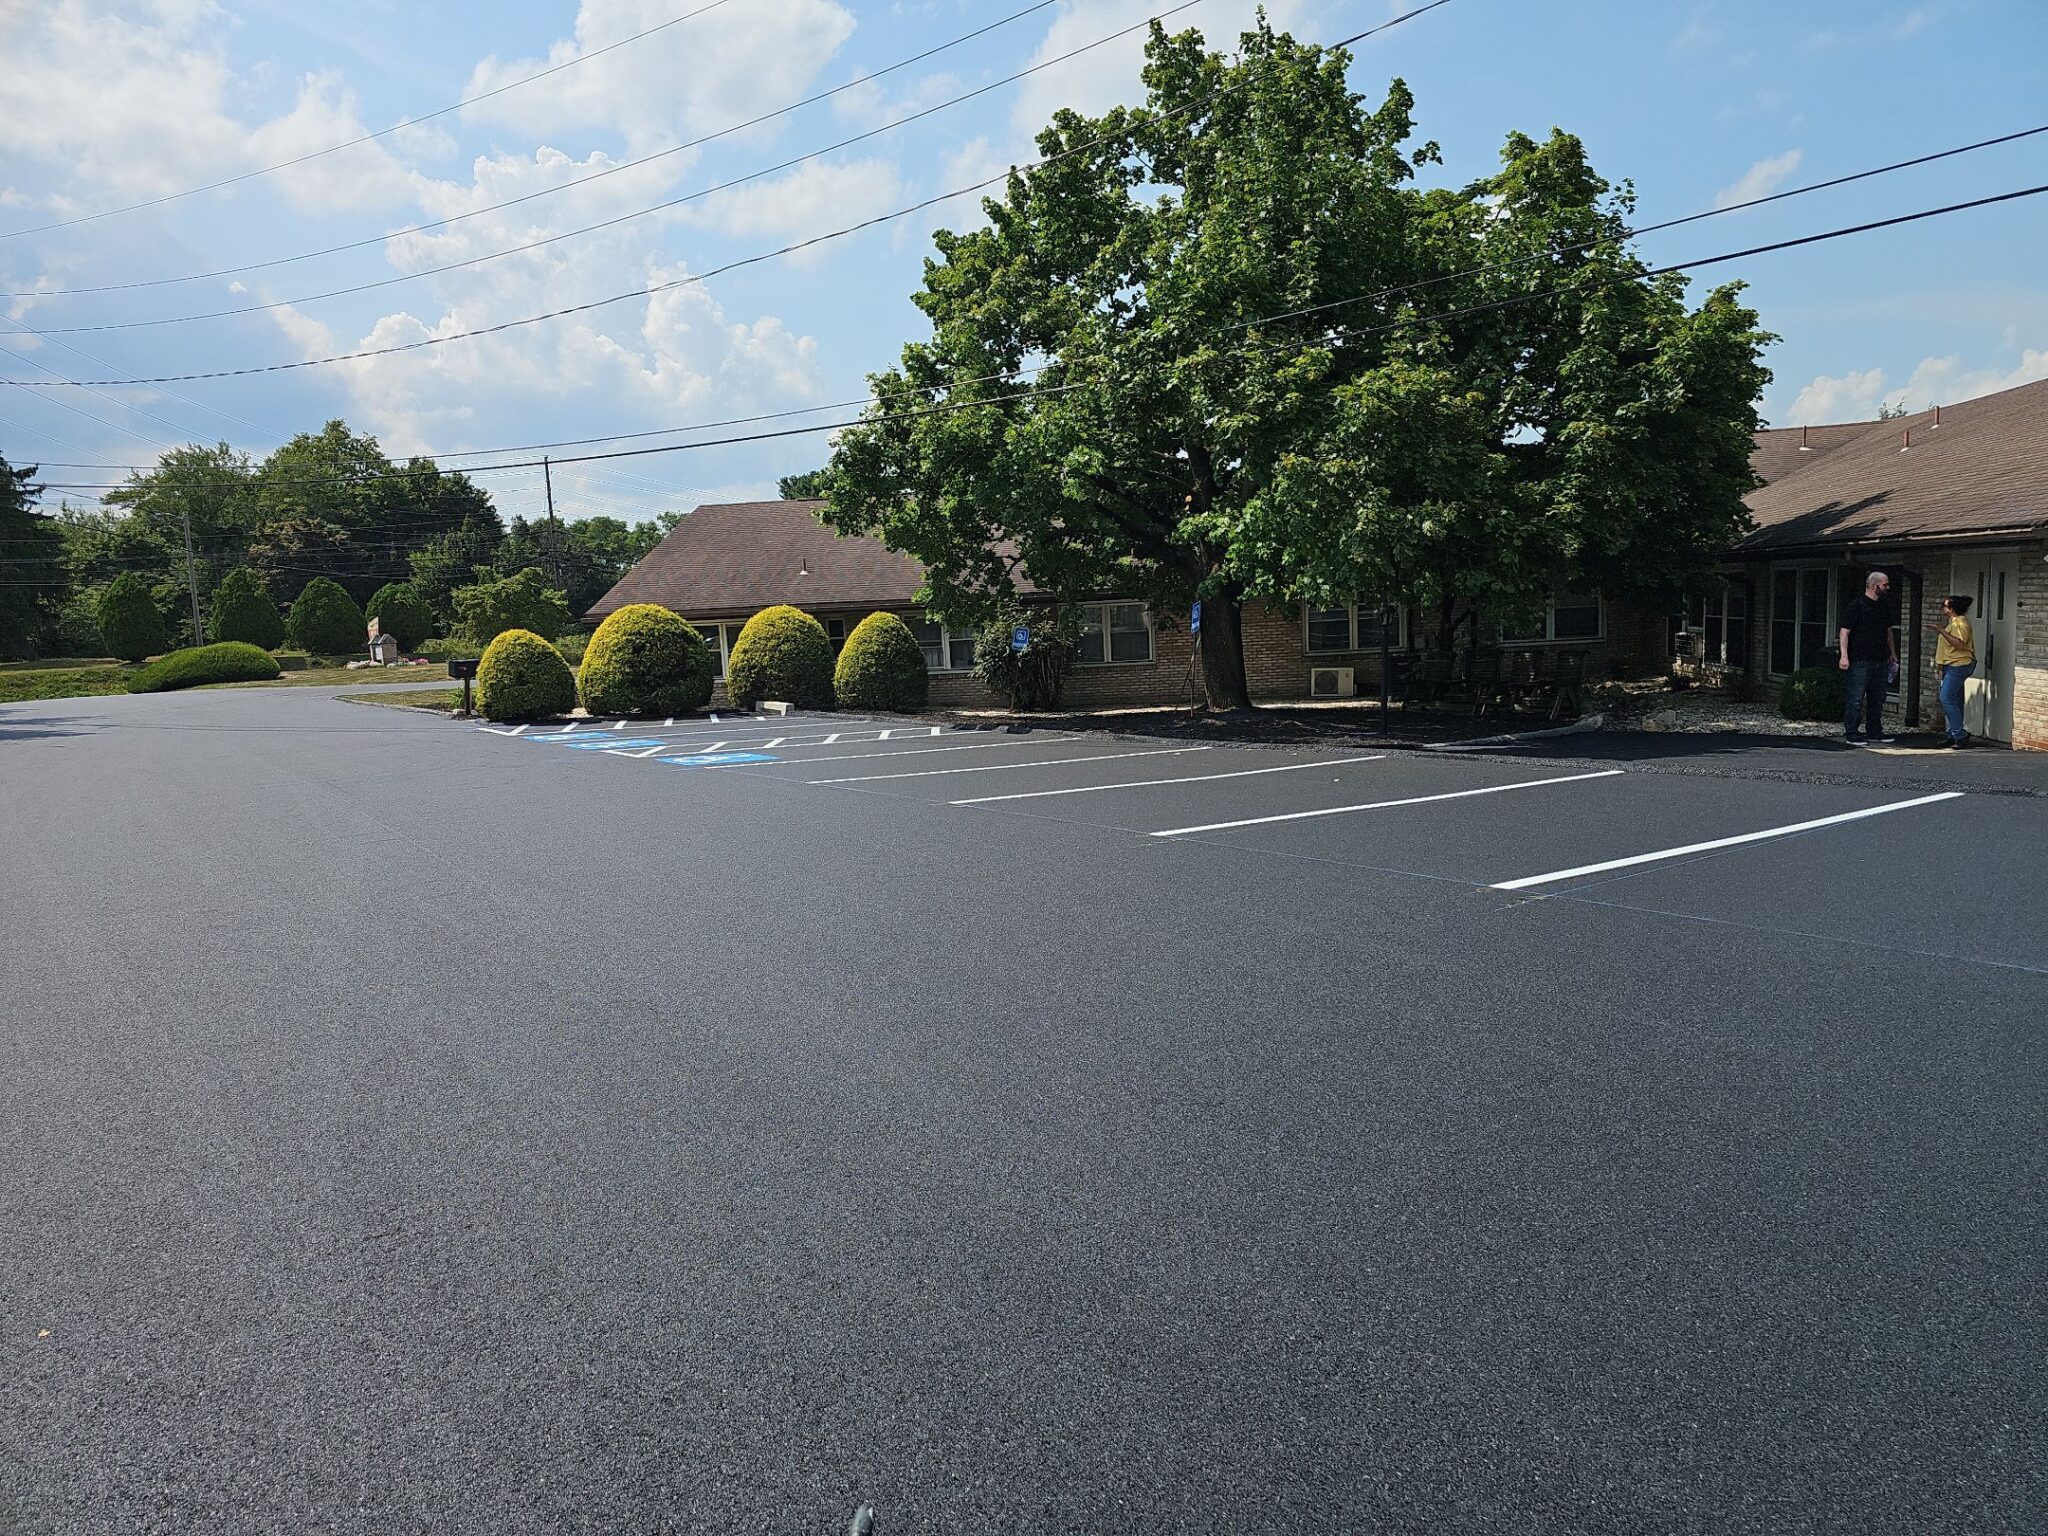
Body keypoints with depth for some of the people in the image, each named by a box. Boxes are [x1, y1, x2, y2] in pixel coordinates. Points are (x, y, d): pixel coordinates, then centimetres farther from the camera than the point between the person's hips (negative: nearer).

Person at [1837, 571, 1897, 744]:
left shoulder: (1883, 607, 15)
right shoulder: (1856, 606, -7)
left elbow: (1889, 631, 25)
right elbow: (1844, 632, -11)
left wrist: (1893, 653, 23)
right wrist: (1844, 655, -19)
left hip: (1881, 661, 7)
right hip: (1860, 662, -7)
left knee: (1877, 699, 11)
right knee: (1856, 699, -5)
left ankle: (1874, 732, 19)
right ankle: (1851, 733, -1)